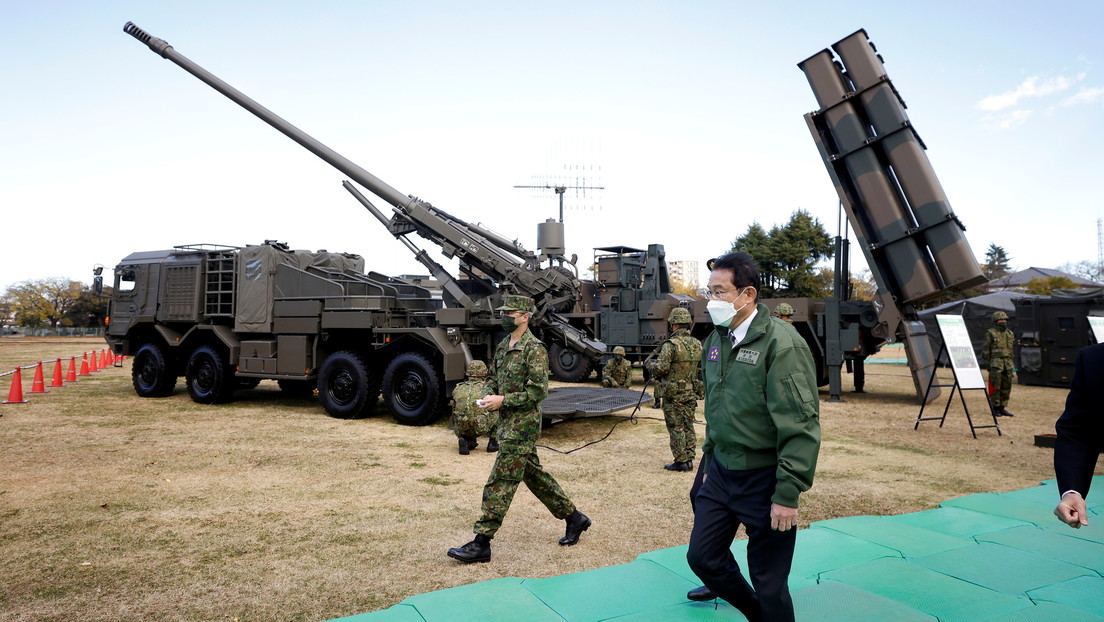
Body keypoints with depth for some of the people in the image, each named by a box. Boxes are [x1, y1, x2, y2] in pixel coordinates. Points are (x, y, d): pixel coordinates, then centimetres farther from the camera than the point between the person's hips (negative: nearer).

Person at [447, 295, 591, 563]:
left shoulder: (534, 349, -15)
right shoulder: (503, 346, 12)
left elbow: (539, 390, -20)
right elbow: (492, 377, 23)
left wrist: (503, 400, -20)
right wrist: (490, 395, 1)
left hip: (522, 424, -10)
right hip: (507, 422, 10)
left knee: (500, 482, -7)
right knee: (533, 474, 17)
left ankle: (481, 544, 0)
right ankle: (574, 518, 31)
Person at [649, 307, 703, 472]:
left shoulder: (671, 344, -17)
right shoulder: (697, 344, 5)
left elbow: (661, 369, -21)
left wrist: (653, 366, 0)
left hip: (673, 394, -6)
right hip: (692, 393, 6)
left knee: (676, 428, 2)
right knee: (688, 427, 13)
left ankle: (681, 461, 5)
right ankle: (689, 459, 17)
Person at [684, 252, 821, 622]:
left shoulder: (781, 342, -18)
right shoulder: (716, 340, 6)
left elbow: (801, 426, -20)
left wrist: (788, 494, -21)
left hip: (764, 478, -7)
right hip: (721, 473, 7)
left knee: (769, 583, 4)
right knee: (702, 556, 15)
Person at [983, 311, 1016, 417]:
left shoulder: (1010, 334, 13)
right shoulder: (990, 333, -4)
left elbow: (1010, 349, 20)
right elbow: (985, 350, -3)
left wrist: (1009, 363, 14)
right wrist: (991, 363, -5)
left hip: (1008, 365, 6)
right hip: (996, 365, -5)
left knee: (1006, 387, 5)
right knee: (995, 387, -5)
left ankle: (1002, 408, 13)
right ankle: (995, 408, 3)